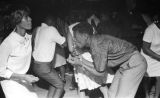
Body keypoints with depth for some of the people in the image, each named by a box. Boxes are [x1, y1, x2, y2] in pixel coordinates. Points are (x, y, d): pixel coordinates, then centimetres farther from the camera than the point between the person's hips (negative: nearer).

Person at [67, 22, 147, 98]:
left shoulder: (97, 44, -25)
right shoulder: (93, 43, 3)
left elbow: (100, 71, -20)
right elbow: (100, 66, 2)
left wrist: (81, 63, -13)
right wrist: (82, 60, -5)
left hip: (134, 64, -9)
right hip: (125, 64, 9)